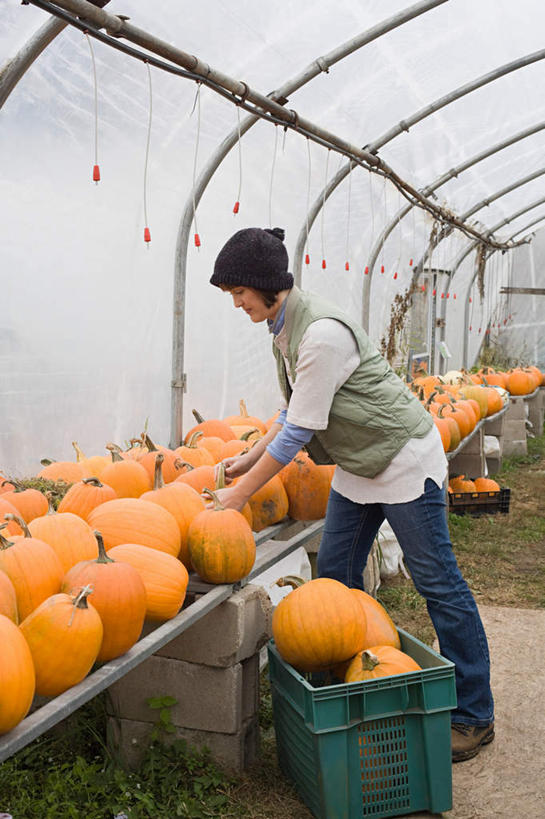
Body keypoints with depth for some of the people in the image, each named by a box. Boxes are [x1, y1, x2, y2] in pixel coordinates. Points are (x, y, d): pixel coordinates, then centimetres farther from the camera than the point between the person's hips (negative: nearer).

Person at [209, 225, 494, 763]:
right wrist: (250, 457, 3)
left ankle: (473, 715, 13)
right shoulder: (284, 329, 2)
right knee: (333, 576, 8)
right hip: (357, 466, 9)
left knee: (437, 583, 0)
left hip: (404, 460, -9)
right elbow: (292, 412, 12)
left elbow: (298, 431, -25)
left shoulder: (323, 333, -27)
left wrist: (238, 495, -19)